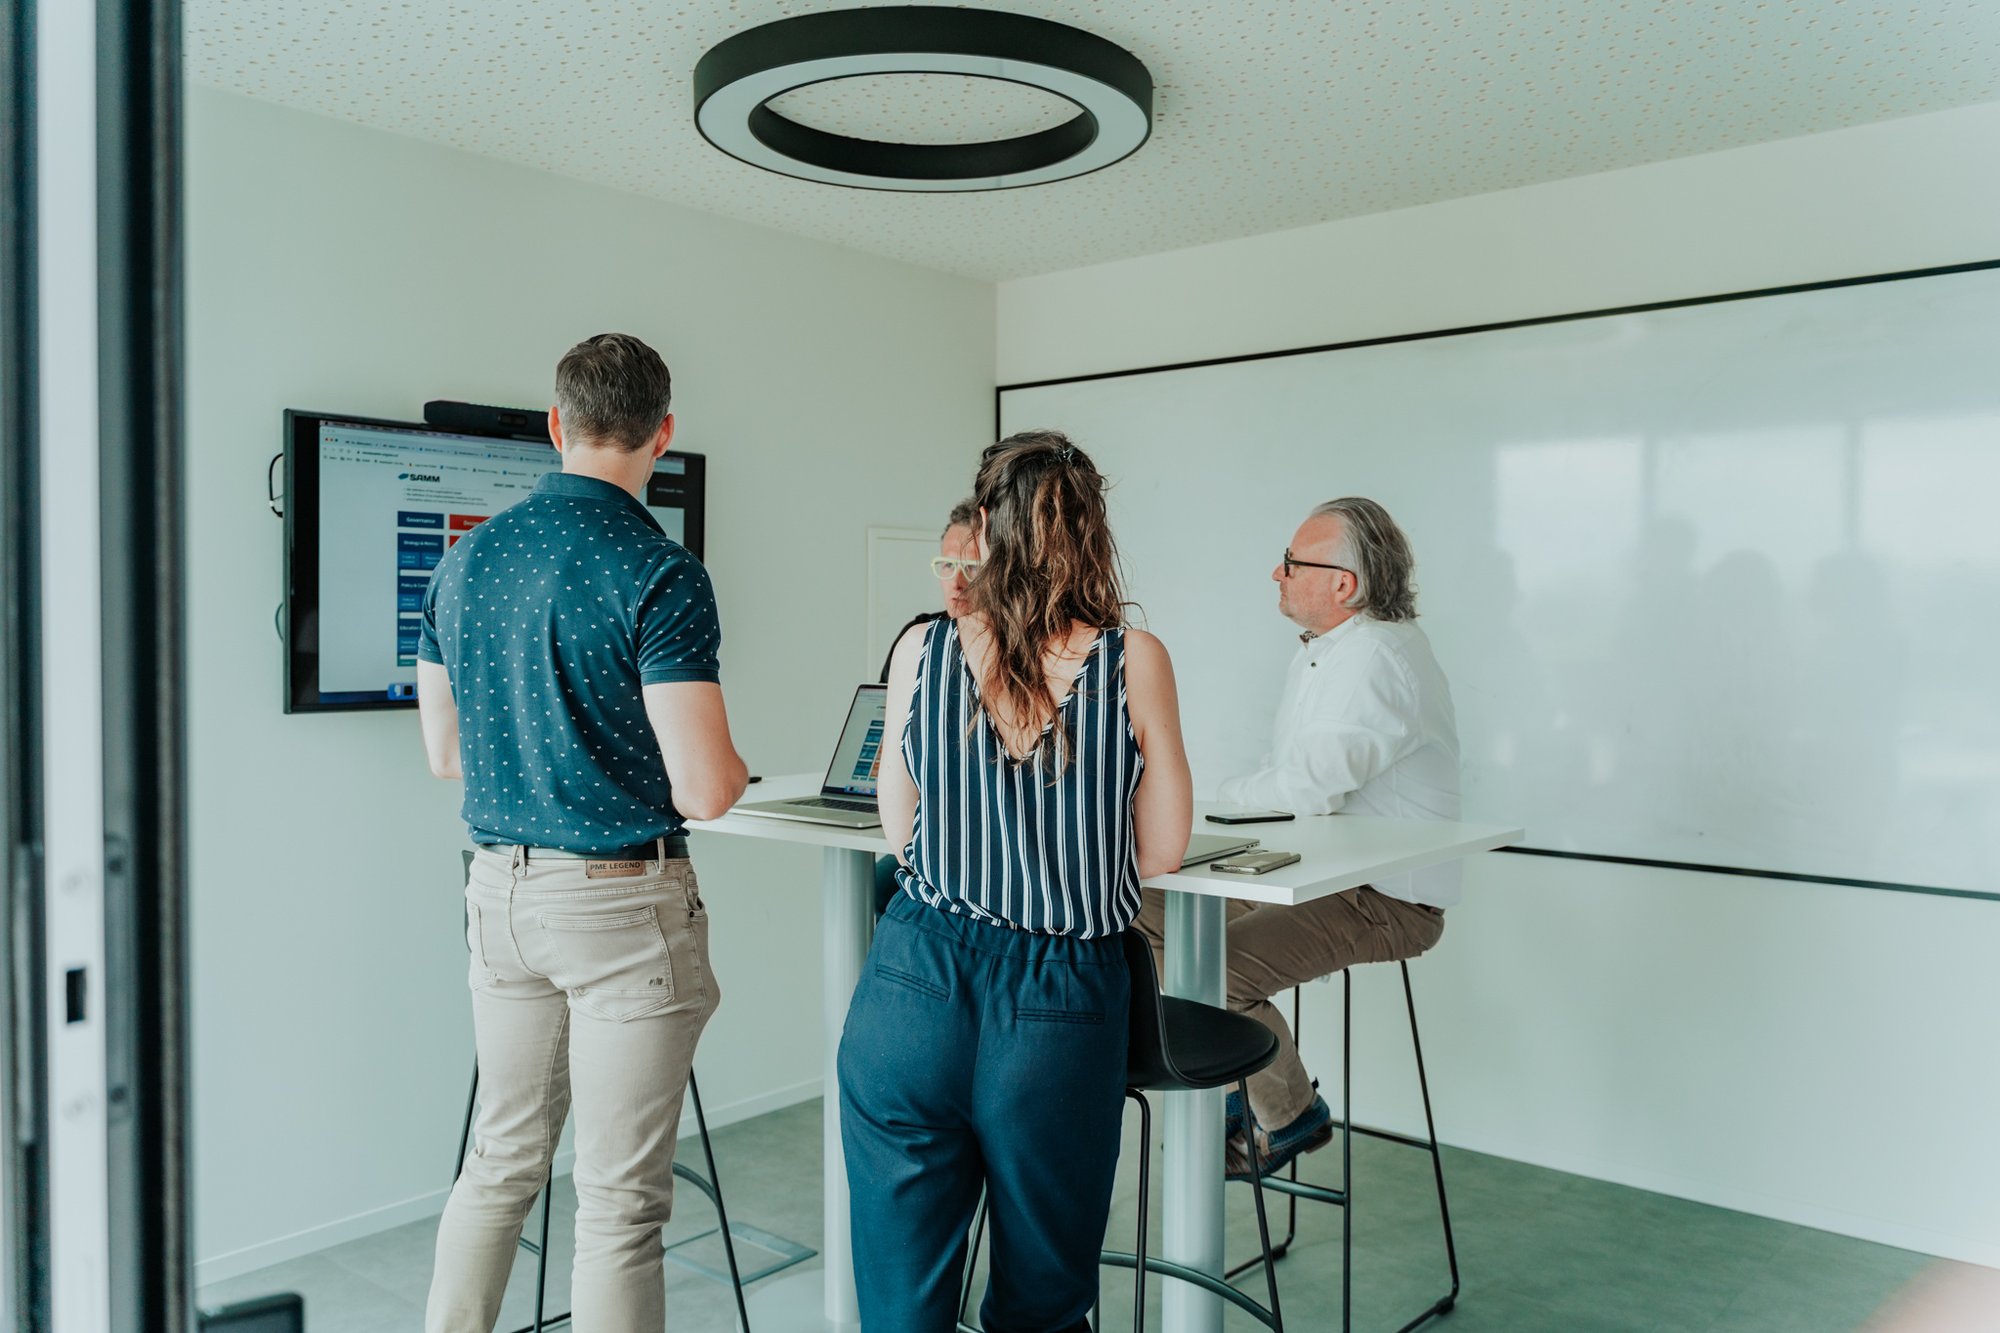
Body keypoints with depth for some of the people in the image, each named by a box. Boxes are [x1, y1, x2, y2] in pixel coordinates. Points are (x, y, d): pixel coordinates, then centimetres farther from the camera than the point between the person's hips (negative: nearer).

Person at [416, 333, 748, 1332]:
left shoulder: (464, 561, 5)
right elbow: (704, 790, -20)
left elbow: (444, 753, 12)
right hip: (623, 906, -7)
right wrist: (732, 765, 2)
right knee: (620, 1195, 4)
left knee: (500, 1161, 22)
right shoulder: (660, 575, -16)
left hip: (501, 892, 7)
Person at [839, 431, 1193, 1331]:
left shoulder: (921, 649, -3)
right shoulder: (1134, 660, -8)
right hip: (1062, 1000, -1)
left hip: (914, 983, 1)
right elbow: (1162, 851, 0)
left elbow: (899, 830, 7)